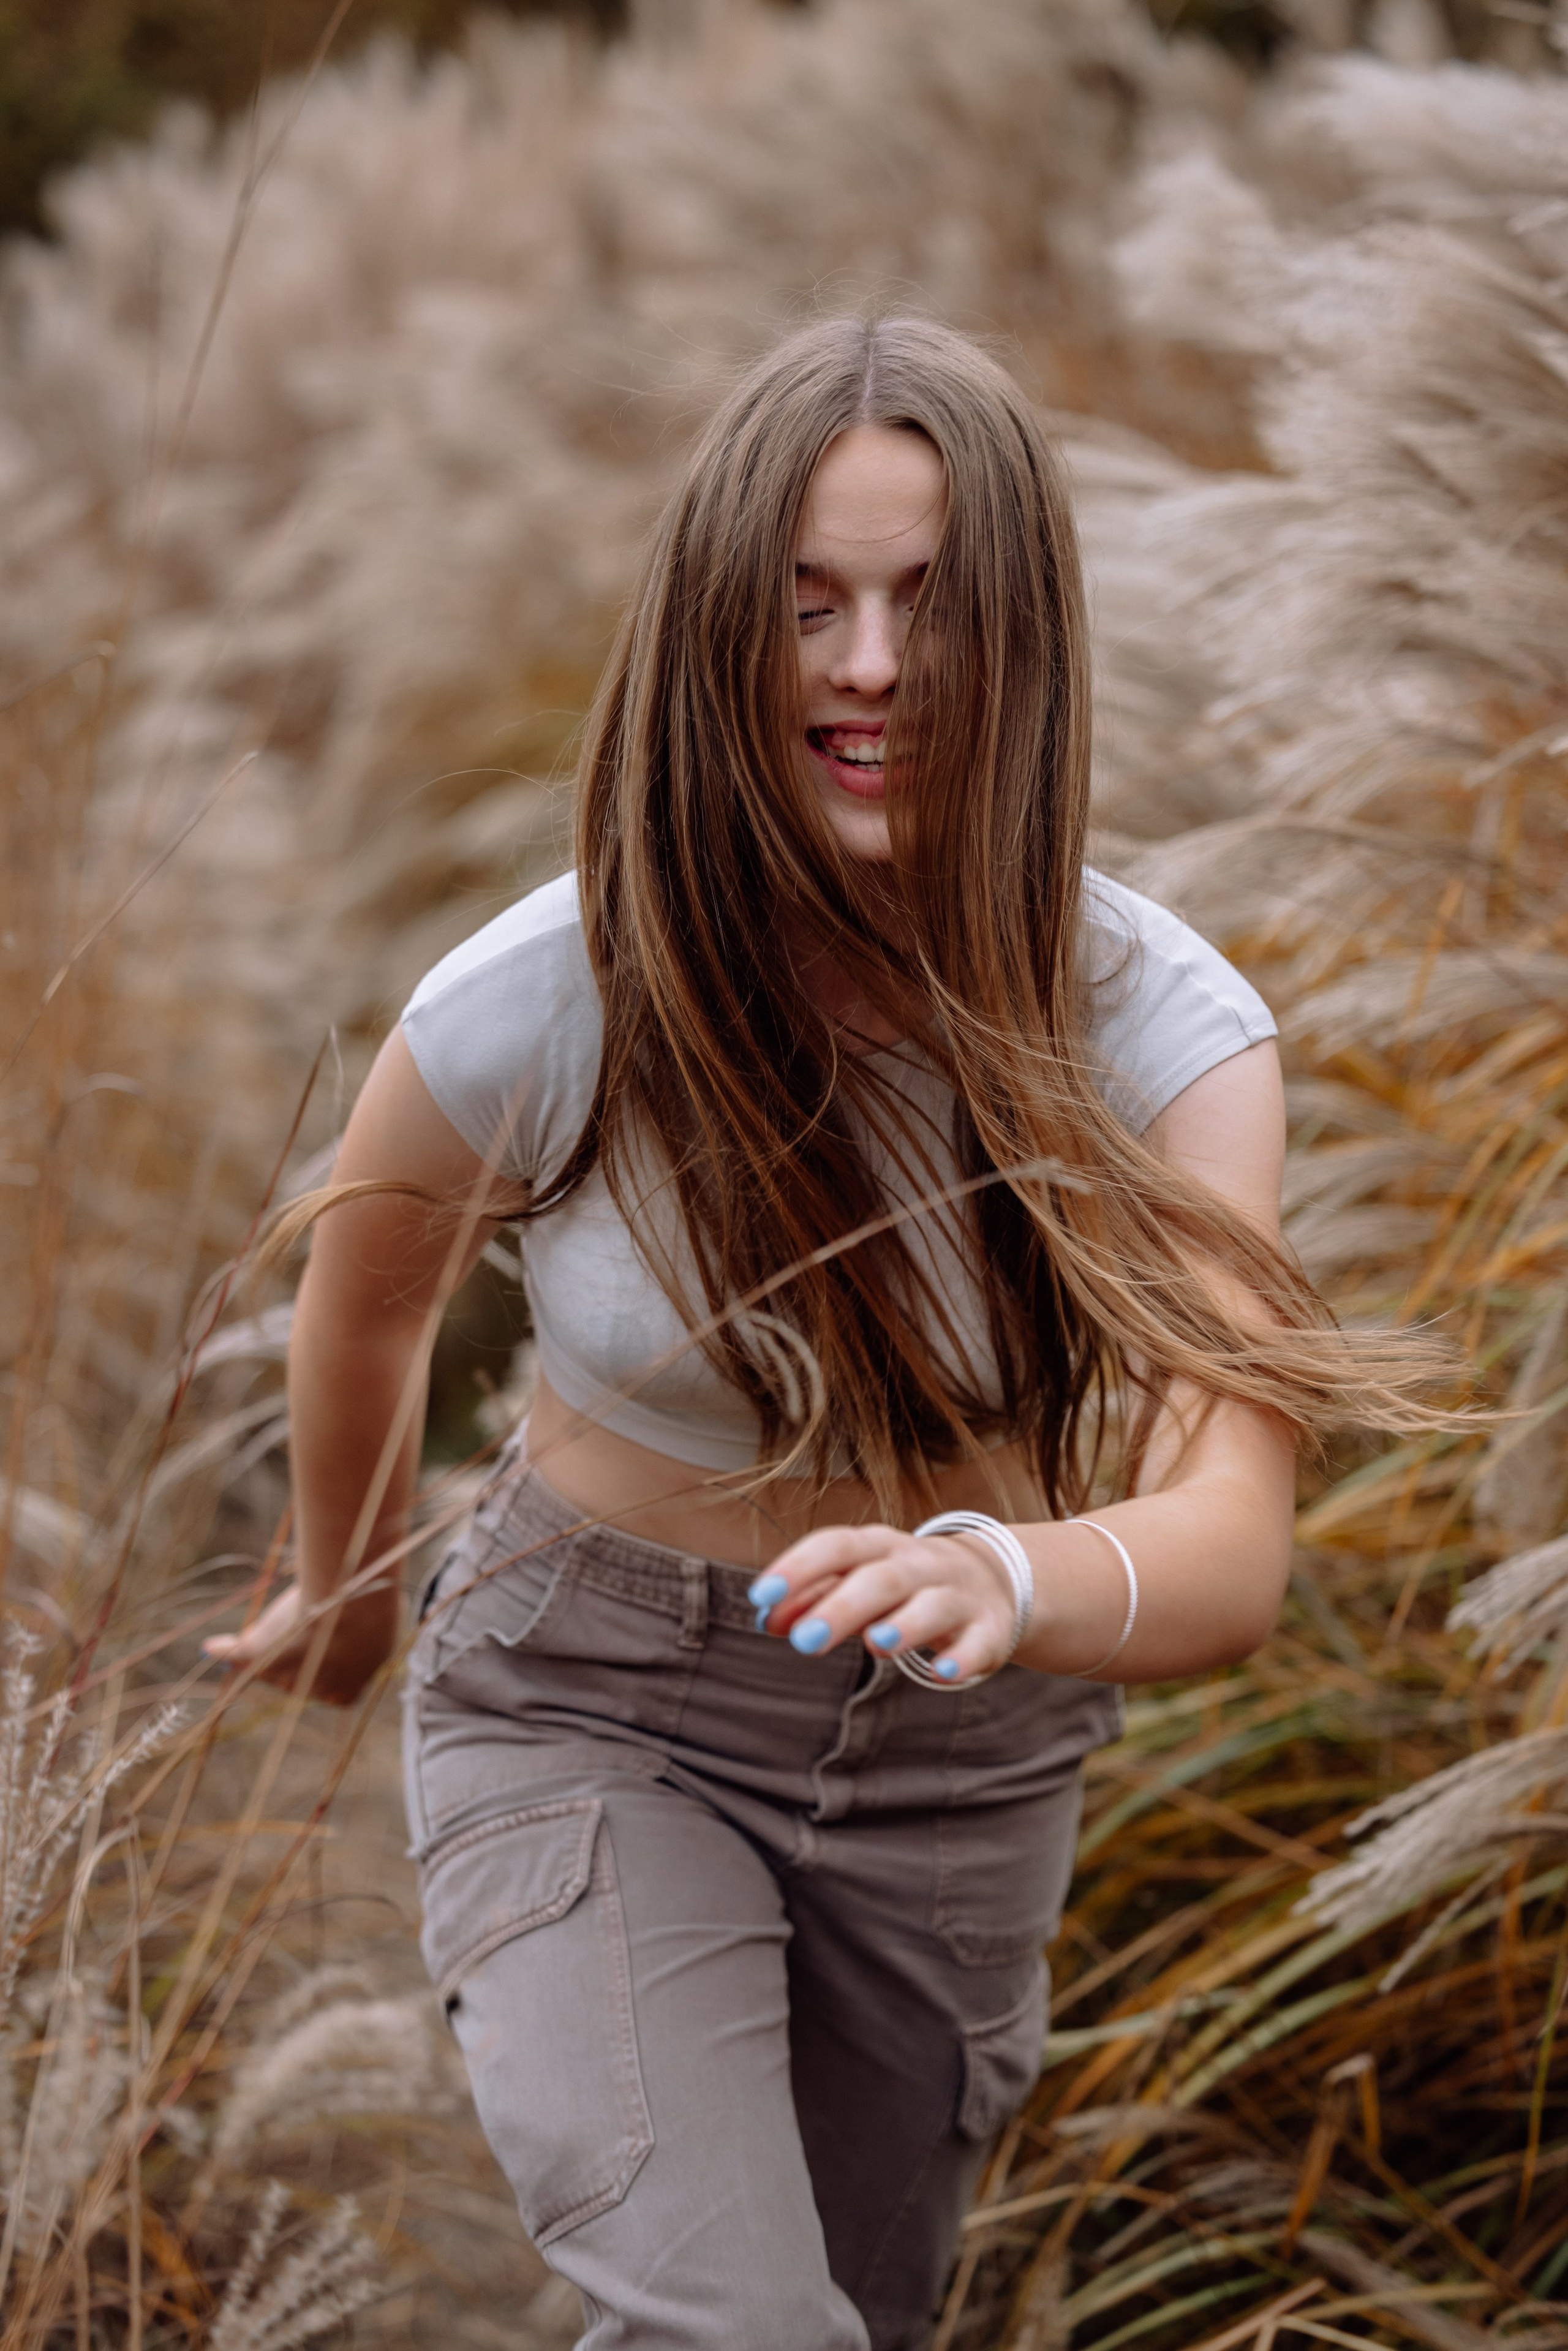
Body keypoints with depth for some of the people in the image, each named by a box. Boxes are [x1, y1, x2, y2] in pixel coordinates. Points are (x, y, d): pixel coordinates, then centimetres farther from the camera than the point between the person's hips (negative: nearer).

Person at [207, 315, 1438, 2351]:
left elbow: (1231, 1560, -33)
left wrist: (1002, 1578, -55)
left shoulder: (1167, 1038, -21)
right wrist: (344, 1591, 18)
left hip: (964, 1768, 3)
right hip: (596, 1722, -3)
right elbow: (364, 1308, 0)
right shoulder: (533, 1016, -23)